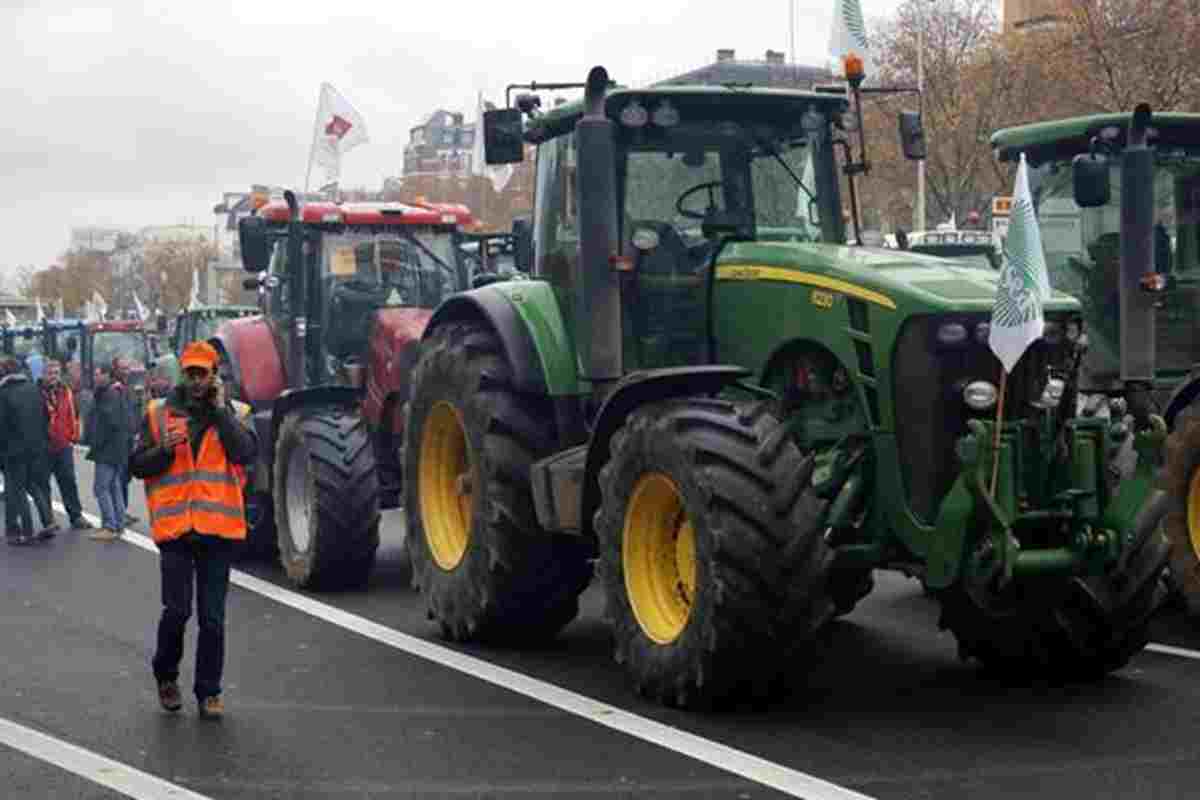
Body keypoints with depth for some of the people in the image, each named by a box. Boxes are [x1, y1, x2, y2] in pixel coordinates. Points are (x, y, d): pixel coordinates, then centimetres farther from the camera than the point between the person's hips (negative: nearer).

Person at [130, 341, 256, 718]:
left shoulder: (233, 413, 6)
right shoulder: (158, 413, 6)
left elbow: (246, 452, -12)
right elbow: (138, 466, 4)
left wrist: (219, 409, -11)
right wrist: (166, 448, -13)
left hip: (218, 528, 0)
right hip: (175, 528, 0)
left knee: (212, 617, 5)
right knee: (176, 610, -3)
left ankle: (208, 691, 17)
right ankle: (166, 675, 23)